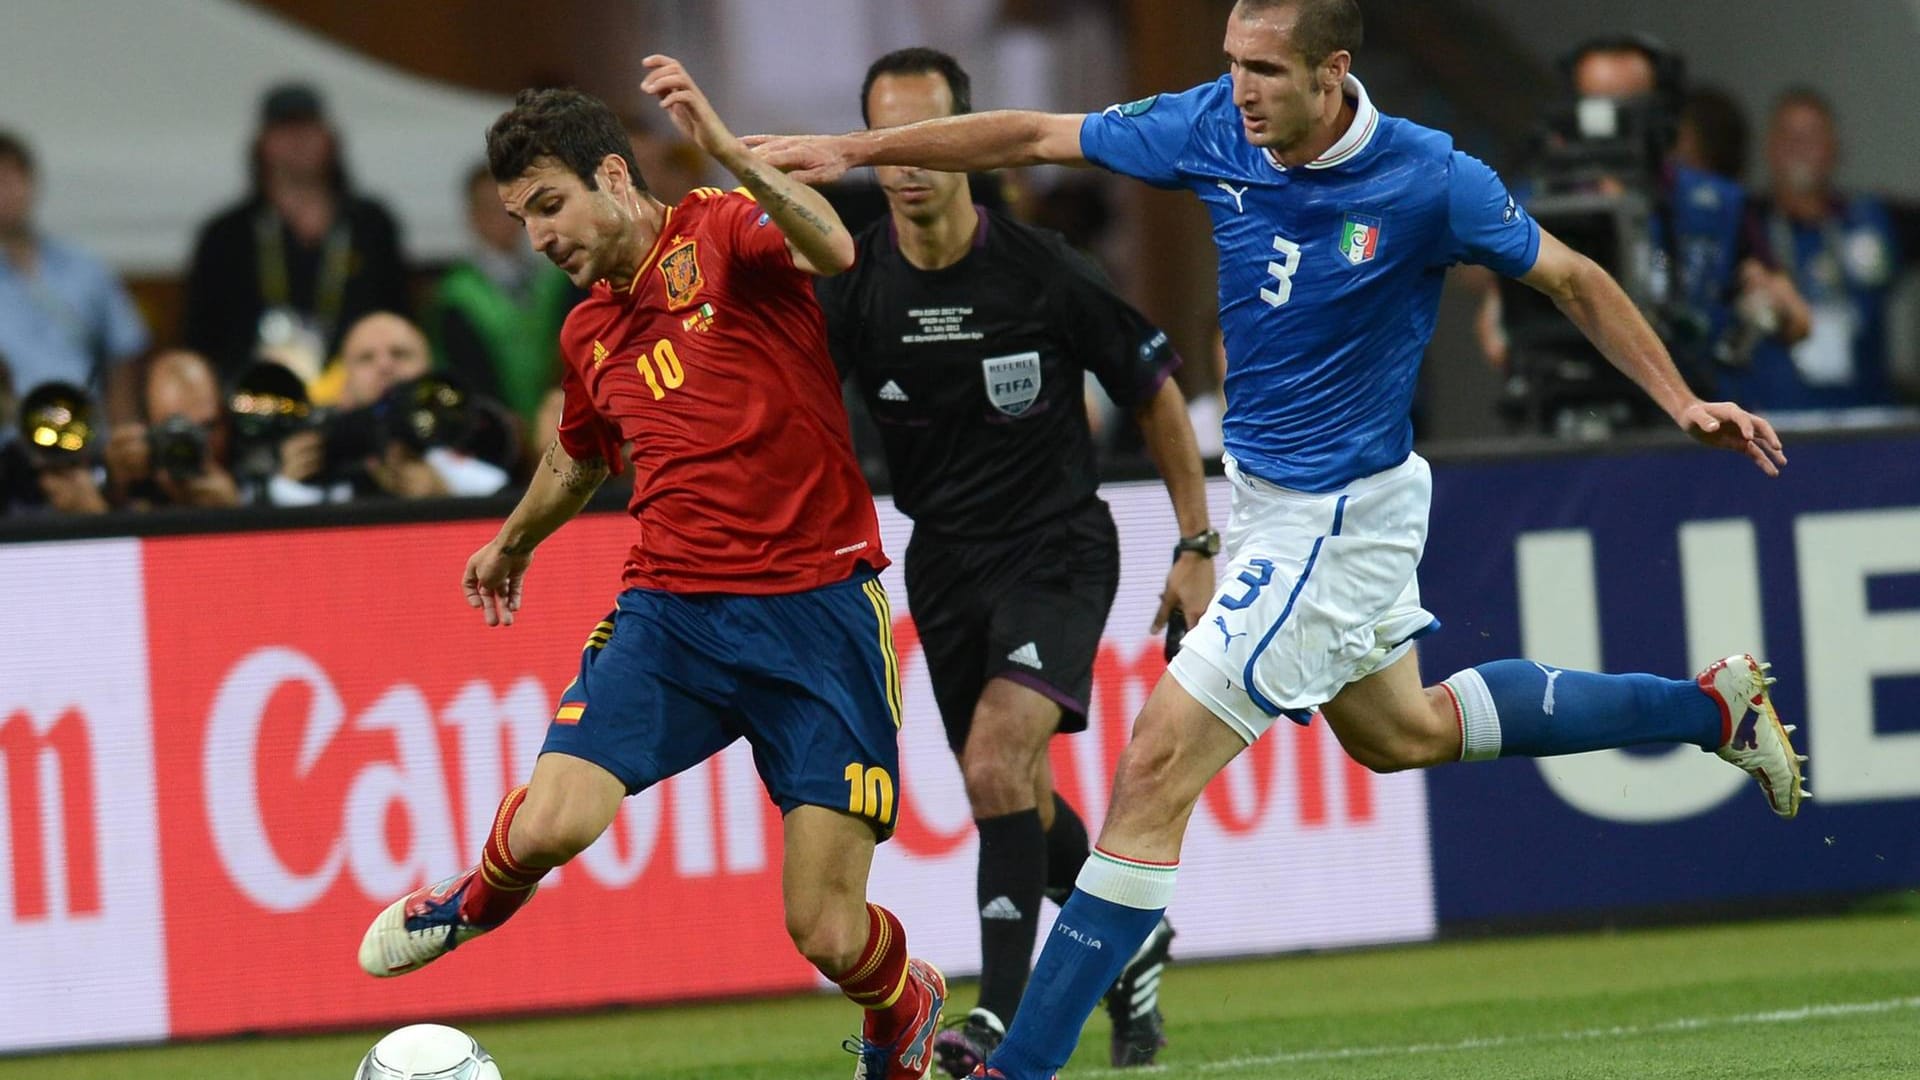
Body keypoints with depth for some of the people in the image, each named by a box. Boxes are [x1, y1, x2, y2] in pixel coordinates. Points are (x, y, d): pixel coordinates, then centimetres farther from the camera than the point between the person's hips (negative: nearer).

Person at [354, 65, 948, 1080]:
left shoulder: (721, 234, -5)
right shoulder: (587, 334, 14)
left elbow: (835, 251, -28)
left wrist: (724, 149, -38)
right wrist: (515, 540, 53)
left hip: (817, 606, -5)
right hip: (669, 606, 5)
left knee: (829, 936, -7)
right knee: (549, 826, -22)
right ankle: (476, 902, 15)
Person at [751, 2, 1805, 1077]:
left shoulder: (1431, 181, -22)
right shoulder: (1214, 127, -8)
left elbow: (1572, 277, -7)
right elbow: (1033, 137, -1)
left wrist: (1684, 402, -12)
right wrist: (853, 148, -5)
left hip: (1335, 520, -8)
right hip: (1269, 494, 8)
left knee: (1156, 771, -11)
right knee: (1401, 731, 28)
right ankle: (1710, 706, 42)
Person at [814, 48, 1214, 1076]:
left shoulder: (1042, 274, -14)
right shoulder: (851, 287, -8)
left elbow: (1156, 393, -2)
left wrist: (1197, 546, -1)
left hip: (1057, 550, -4)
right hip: (944, 560, 4)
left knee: (997, 766, -24)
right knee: (1016, 800, 13)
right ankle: (1132, 941, 41)